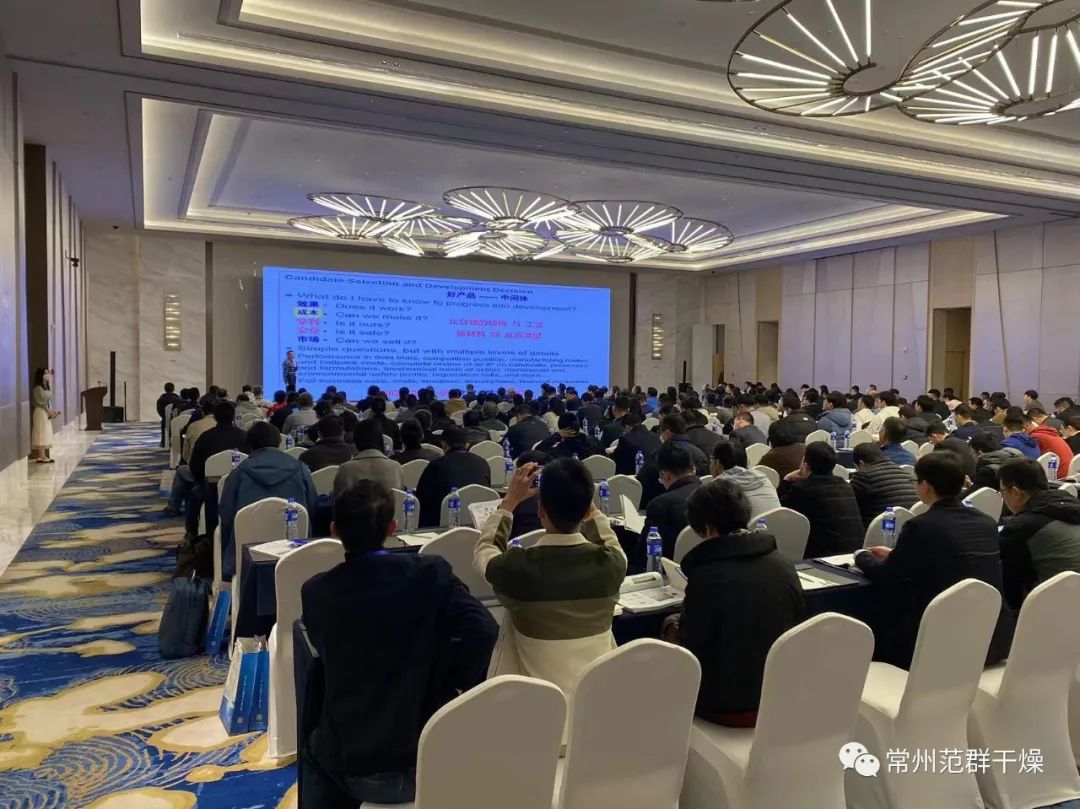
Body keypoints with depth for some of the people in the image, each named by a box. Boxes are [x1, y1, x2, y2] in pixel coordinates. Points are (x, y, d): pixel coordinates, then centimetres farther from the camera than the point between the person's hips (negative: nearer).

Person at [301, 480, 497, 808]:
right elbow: (483, 630, -21)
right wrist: (458, 687, -7)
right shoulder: (432, 572, -12)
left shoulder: (316, 591, -9)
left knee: (315, 752, 33)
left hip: (356, 768, 0)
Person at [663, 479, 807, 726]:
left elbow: (691, 650, -15)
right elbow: (797, 629, 10)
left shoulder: (706, 575, -21)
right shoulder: (784, 565, -3)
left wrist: (676, 628, 7)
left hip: (728, 704, -6)